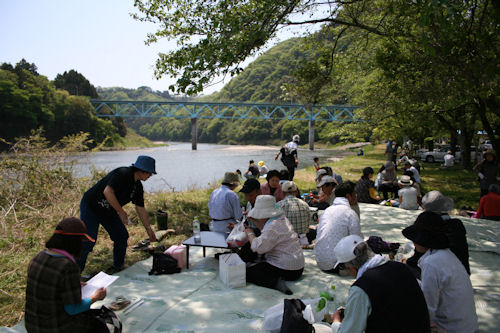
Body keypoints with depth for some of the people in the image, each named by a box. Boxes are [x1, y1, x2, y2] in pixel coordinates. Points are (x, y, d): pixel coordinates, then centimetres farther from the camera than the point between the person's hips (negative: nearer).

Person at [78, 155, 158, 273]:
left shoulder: (137, 187, 0)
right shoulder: (123, 174, -25)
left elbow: (141, 209, 7)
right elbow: (107, 192, -35)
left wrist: (149, 229, 8)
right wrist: (121, 212, -28)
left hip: (109, 211, 8)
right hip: (91, 207, -8)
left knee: (122, 236, 4)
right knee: (88, 241, -11)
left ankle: (118, 265, 21)